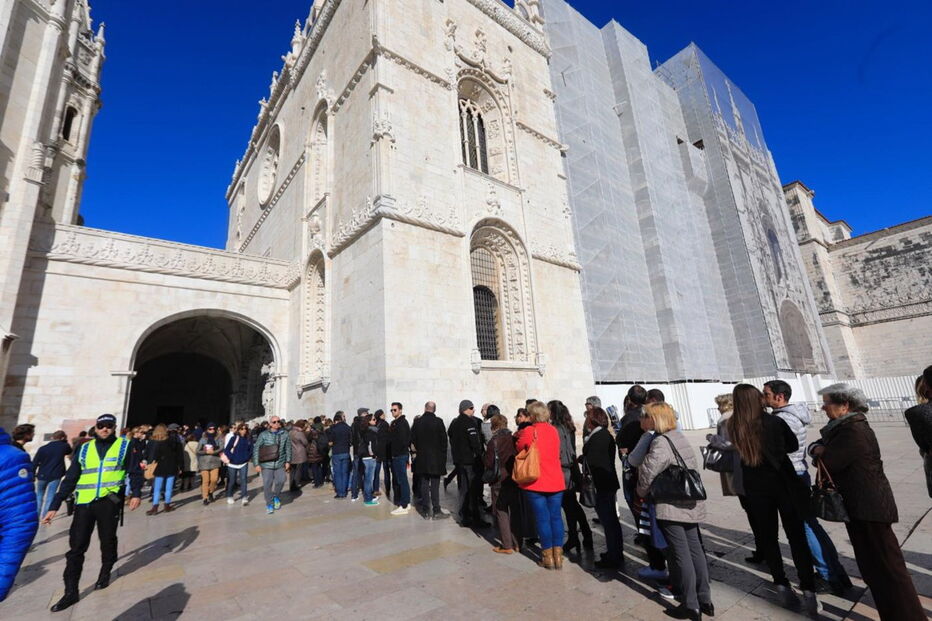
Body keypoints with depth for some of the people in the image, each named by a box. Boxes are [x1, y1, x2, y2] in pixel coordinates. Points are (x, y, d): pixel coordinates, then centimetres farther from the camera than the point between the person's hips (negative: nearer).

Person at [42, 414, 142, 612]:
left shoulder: (125, 445, 2)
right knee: (76, 546, 3)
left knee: (107, 540, 10)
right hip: (84, 502, 2)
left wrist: (136, 493, -13)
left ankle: (105, 573, 33)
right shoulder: (84, 449, 10)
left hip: (109, 500, -2)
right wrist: (54, 506, 6)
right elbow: (70, 478, 11)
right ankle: (71, 592, 15)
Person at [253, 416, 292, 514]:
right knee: (267, 484, -1)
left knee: (281, 481, -12)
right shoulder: (263, 435, -4)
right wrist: (256, 464, -5)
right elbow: (256, 449, -2)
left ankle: (276, 497, 19)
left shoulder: (284, 434, 1)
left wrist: (288, 461, 4)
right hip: (267, 464, -1)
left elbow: (288, 448, 7)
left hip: (280, 464, 1)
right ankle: (269, 504, 20)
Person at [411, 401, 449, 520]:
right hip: (436, 458, -3)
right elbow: (444, 440, -8)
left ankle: (426, 511, 17)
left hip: (422, 458, 3)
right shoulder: (438, 422, -12)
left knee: (424, 484, 10)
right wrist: (443, 455, 5)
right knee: (435, 485, 3)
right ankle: (436, 511, 6)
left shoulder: (417, 422, -3)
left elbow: (413, 439, 3)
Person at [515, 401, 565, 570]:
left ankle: (548, 557, 14)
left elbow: (519, 448, 1)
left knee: (542, 519, 5)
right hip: (556, 481, 4)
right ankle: (558, 557, 17)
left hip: (536, 482, -4)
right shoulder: (554, 430, 3)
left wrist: (519, 437, 20)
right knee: (556, 517, 11)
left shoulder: (528, 431, -12)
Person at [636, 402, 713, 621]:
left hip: (671, 505, -8)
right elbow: (693, 465, 17)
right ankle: (705, 600, 25)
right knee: (695, 549, 15)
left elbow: (649, 472, -22)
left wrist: (642, 492, -4)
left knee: (681, 554, 1)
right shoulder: (679, 435, 7)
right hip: (690, 501, 9)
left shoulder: (660, 442, -19)